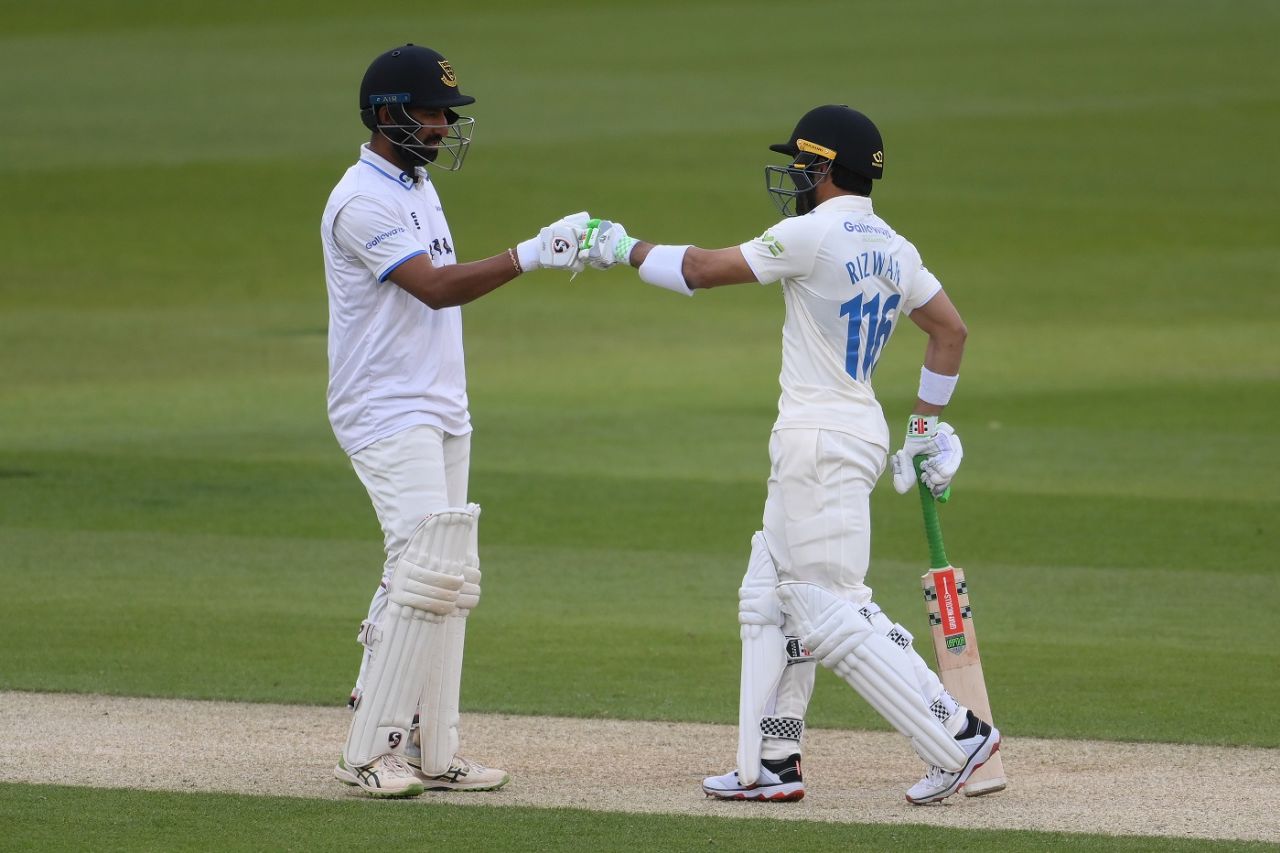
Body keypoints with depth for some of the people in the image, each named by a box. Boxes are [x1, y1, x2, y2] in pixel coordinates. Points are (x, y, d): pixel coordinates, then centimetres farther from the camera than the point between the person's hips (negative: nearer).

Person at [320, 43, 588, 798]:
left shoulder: (419, 188, 15)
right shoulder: (363, 202, -16)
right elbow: (436, 288, -26)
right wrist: (529, 256, -32)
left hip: (441, 412, 10)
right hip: (387, 415, -10)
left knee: (448, 581, 8)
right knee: (427, 570, -17)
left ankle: (429, 752, 10)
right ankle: (371, 751, -12)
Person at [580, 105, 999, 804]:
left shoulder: (815, 234, -15)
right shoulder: (893, 249, 10)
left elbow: (704, 269, -10)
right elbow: (950, 330, 15)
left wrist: (627, 250, 4)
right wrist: (926, 426, 21)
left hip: (821, 443, -9)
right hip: (856, 433, 9)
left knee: (833, 613, -9)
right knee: (769, 598, 15)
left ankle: (957, 735, -12)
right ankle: (770, 766, 17)